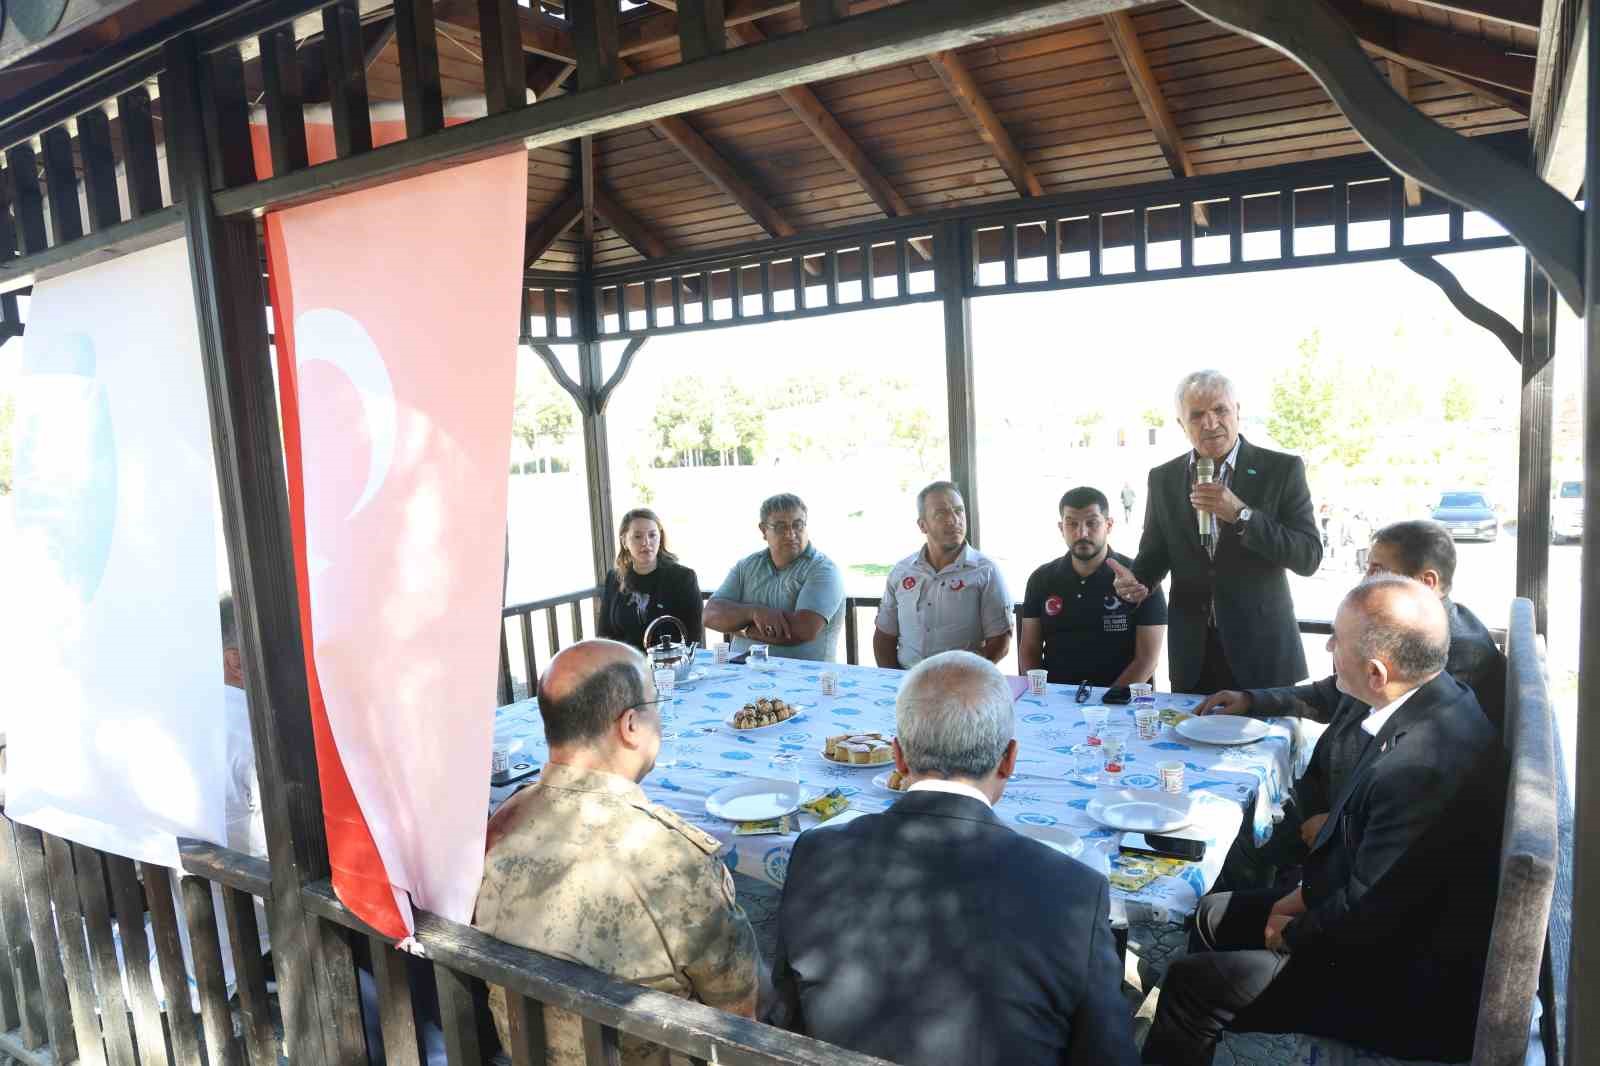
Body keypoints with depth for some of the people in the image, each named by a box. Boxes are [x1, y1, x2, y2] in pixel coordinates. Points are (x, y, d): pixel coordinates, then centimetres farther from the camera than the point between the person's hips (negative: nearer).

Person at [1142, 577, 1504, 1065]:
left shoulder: (1423, 765, -35)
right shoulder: (1436, 703, -3)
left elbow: (1365, 916, -26)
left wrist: (1291, 934, -8)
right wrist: (1309, 890, 4)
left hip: (1402, 989, -9)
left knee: (1189, 984, -7)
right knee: (1215, 916, 16)